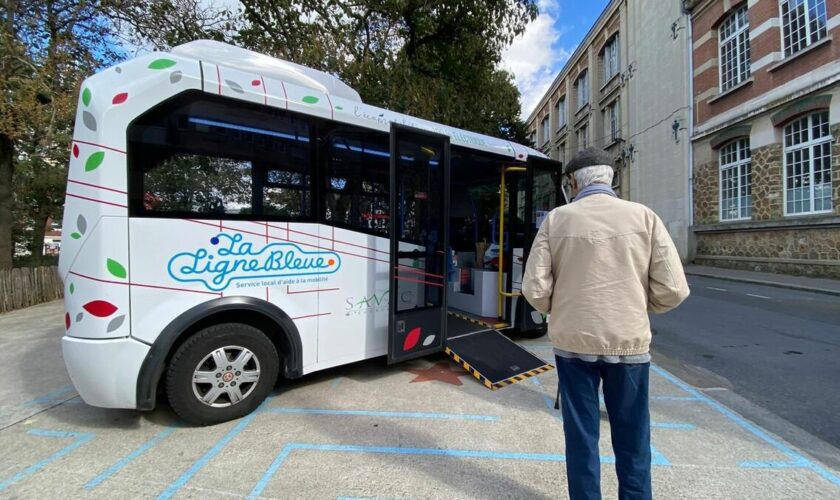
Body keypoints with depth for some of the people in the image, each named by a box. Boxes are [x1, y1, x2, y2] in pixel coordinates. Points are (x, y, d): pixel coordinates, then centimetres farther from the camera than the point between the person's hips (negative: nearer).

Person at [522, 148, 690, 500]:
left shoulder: (556, 219, -5)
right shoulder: (643, 217, -3)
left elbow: (535, 289, -8)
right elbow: (673, 289, -5)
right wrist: (636, 309, 14)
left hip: (573, 341, 0)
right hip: (629, 342, 1)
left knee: (581, 436, 14)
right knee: (632, 440, 19)